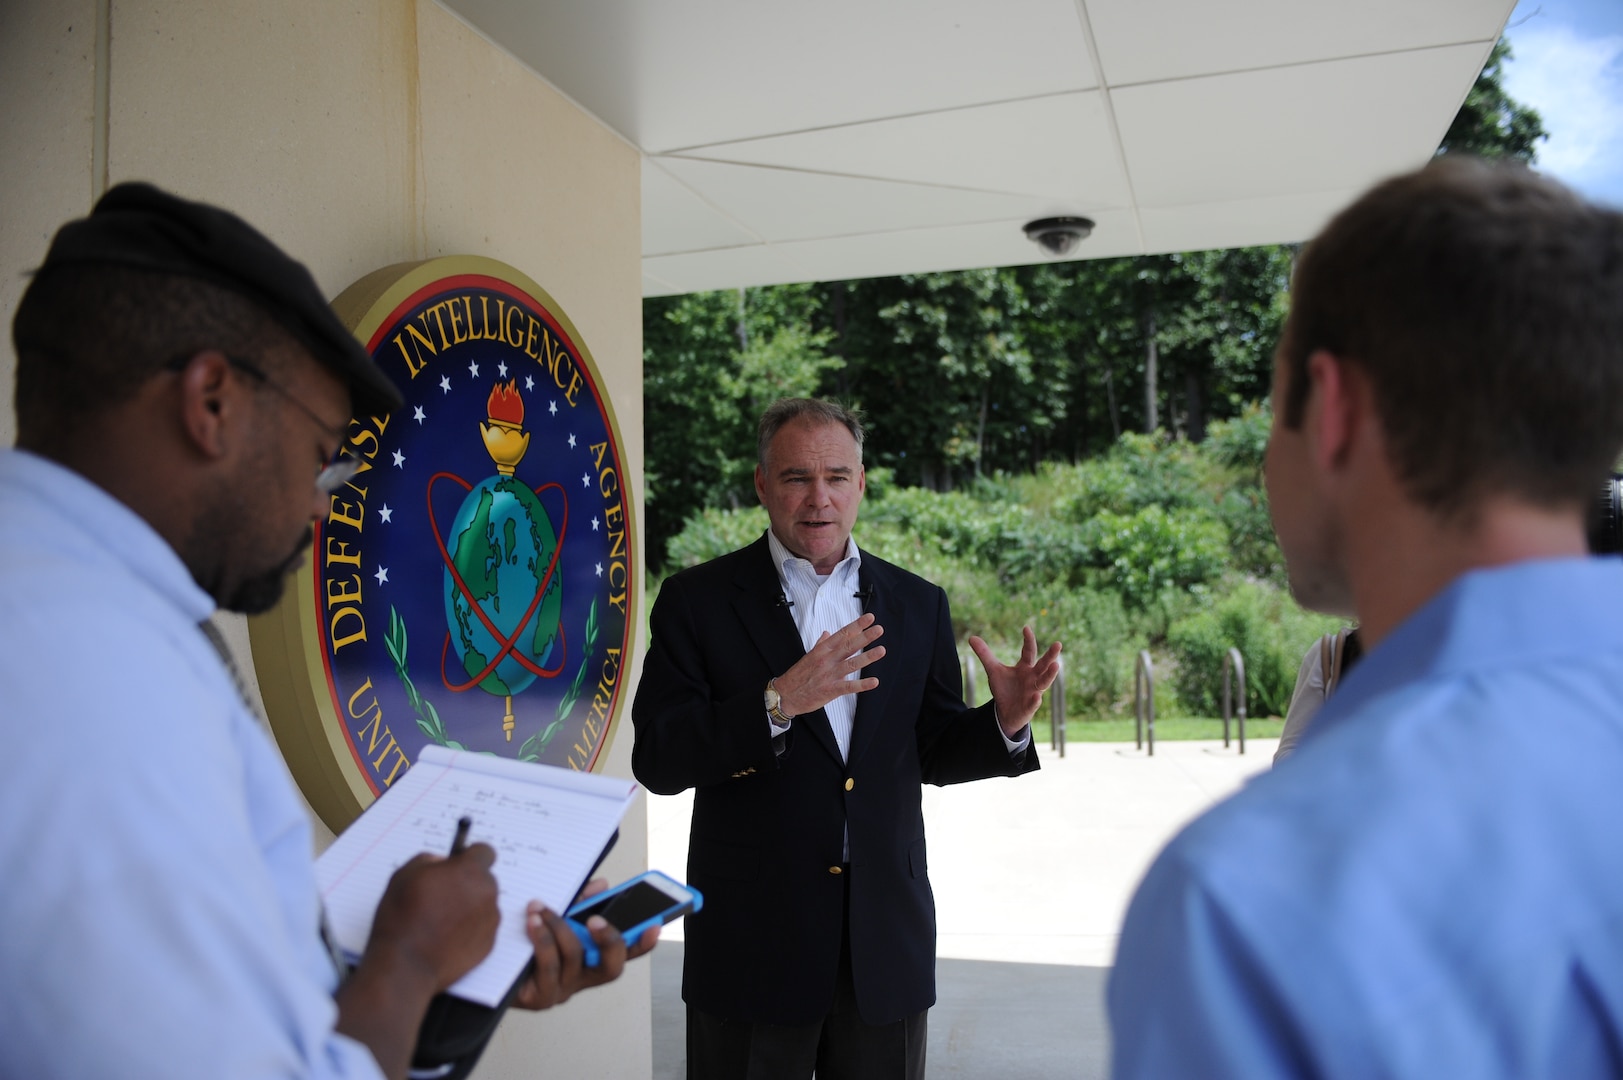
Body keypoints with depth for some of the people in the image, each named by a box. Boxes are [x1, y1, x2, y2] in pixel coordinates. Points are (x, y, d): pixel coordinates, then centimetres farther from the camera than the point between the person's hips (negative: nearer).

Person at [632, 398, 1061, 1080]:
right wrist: (777, 702, -26)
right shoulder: (697, 600, -5)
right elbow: (656, 762, -13)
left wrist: (1005, 721, -12)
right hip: (752, 941, -2)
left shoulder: (917, 605, 5)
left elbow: (934, 754, 8)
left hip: (887, 944, 3)